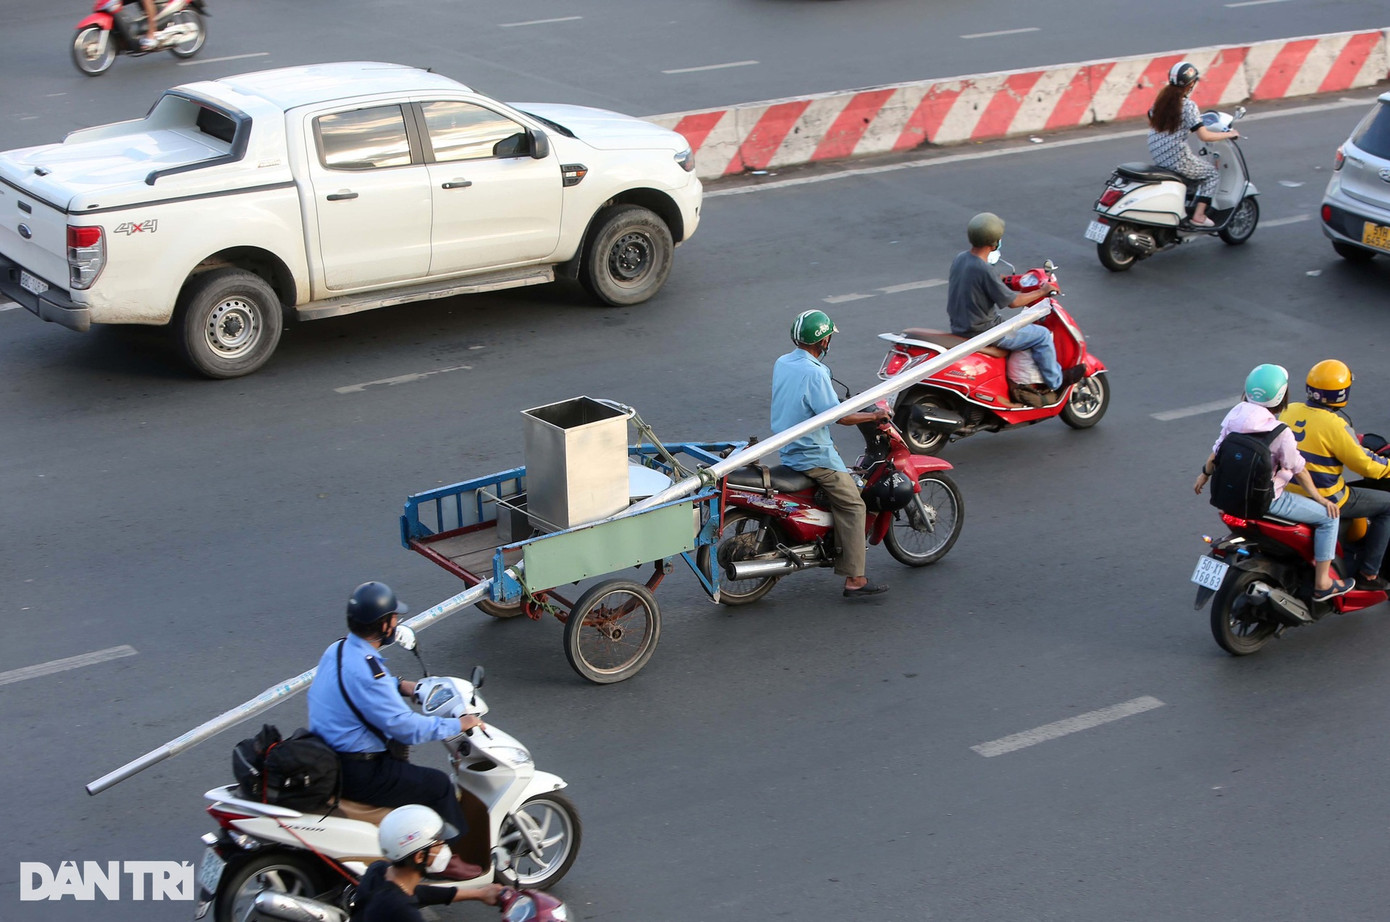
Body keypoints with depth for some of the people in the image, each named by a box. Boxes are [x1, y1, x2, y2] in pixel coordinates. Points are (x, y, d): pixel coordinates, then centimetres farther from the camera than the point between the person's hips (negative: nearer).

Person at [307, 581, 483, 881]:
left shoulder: (337, 650, 3)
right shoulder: (365, 671, -27)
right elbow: (407, 727, -25)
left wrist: (401, 686, 14)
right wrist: (459, 724, -15)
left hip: (328, 753, 10)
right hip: (354, 774, -10)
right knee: (437, 785, -2)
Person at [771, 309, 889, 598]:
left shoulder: (781, 363, 5)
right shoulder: (813, 372, -23)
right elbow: (839, 416, -22)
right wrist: (875, 415, -9)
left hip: (788, 450, 10)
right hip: (814, 455, -10)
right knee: (852, 507, -6)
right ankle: (855, 580, -10)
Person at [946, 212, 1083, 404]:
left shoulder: (959, 258, -2)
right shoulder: (983, 271, -28)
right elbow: (1012, 301, -18)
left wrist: (1002, 282, 24)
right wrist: (1042, 292, -5)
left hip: (959, 326, 10)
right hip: (982, 333, -9)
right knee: (1042, 335, 3)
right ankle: (1055, 384, 21)